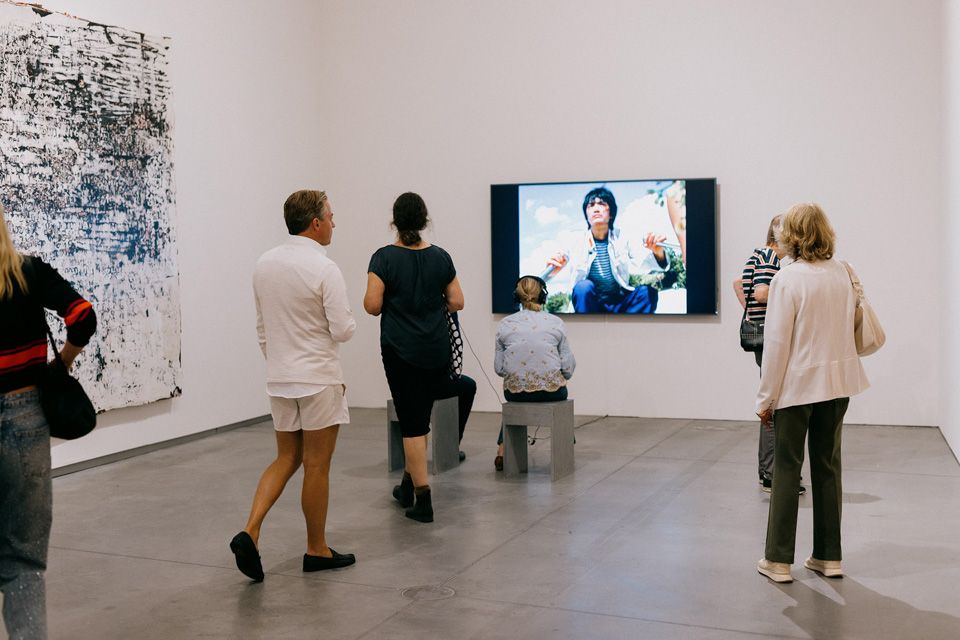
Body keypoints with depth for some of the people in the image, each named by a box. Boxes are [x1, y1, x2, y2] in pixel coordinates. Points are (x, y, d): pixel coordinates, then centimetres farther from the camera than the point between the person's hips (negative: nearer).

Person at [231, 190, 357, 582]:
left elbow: (262, 328, 12)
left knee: (287, 459, 16)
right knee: (317, 466, 5)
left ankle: (250, 531, 0)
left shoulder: (264, 264, 5)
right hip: (318, 379, -6)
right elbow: (343, 330, -16)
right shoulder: (324, 269, -16)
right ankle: (317, 550, 17)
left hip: (280, 379, 6)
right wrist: (349, 322, 6)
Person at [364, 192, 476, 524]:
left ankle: (423, 499, 1)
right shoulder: (440, 256, 2)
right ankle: (410, 481, 27)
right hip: (437, 350, 4)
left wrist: (393, 304, 7)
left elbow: (372, 306, -14)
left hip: (401, 350, -3)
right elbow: (456, 302, 3)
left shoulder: (384, 257, -9)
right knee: (420, 414, 20)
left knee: (412, 422, 0)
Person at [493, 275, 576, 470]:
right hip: (551, 389, -1)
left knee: (515, 400, 38)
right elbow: (568, 366, -4)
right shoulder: (555, 323, -5)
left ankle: (501, 452, 30)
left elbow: (499, 368, -1)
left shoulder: (504, 325, -2)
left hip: (516, 390, 1)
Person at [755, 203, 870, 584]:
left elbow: (777, 342, -15)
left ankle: (778, 561, 8)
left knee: (786, 470, 3)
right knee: (828, 467, 13)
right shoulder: (841, 273, 3)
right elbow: (848, 327, 8)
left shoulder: (788, 278, -14)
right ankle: (828, 556, 21)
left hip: (798, 384, -5)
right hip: (837, 382, 5)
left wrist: (766, 397, -9)